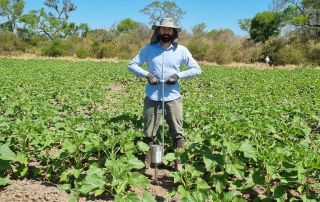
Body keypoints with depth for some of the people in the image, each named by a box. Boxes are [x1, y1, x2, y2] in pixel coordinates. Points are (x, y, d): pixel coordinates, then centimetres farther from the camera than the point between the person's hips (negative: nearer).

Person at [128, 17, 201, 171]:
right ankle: (146, 164, 19)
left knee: (177, 133, 4)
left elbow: (196, 69, 5)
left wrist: (178, 75, -10)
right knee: (148, 134, 6)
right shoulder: (149, 49, 3)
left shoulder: (181, 50, 3)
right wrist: (146, 74, -12)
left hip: (173, 98, 0)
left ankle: (179, 165, 17)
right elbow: (131, 65, 5)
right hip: (152, 98, 0)